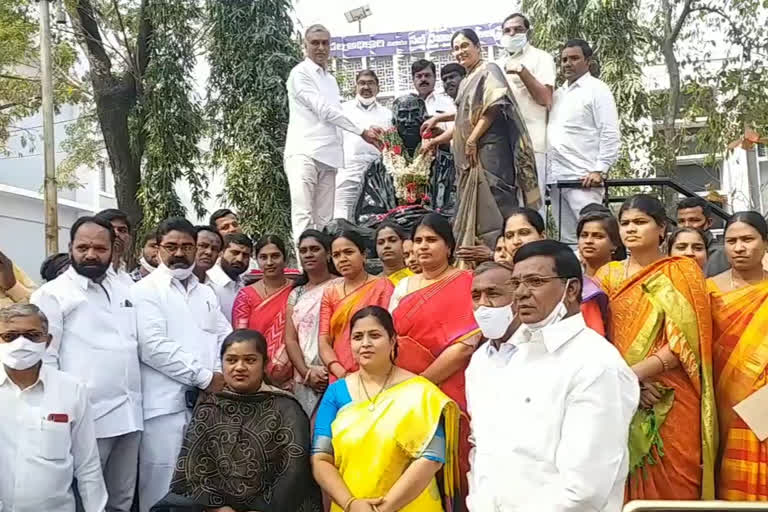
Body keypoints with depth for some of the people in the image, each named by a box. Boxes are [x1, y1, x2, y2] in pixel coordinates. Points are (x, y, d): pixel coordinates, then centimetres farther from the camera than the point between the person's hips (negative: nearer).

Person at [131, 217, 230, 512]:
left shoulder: (206, 293, 17)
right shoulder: (146, 290, -2)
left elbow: (225, 338, 14)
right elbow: (153, 346, -13)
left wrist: (222, 374, -6)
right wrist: (204, 377, -11)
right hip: (166, 402, -5)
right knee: (162, 483, -1)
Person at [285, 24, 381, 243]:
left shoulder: (330, 79, 24)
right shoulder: (300, 73, 0)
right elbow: (324, 110, -9)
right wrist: (361, 131, -8)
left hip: (328, 156, 7)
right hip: (304, 153, -7)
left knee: (324, 220, 2)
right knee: (303, 216, -14)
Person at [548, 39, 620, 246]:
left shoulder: (597, 90, 1)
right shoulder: (558, 94, 21)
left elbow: (610, 134, -7)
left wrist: (599, 170, -16)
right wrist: (547, 171, 12)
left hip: (583, 179, -7)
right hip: (556, 177, 7)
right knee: (567, 239, 8)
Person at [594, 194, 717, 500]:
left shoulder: (682, 272, 2)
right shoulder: (608, 275, 9)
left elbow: (686, 340, -8)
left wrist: (634, 372, -17)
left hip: (671, 401, -2)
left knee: (674, 485, 2)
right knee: (628, 484, 7)